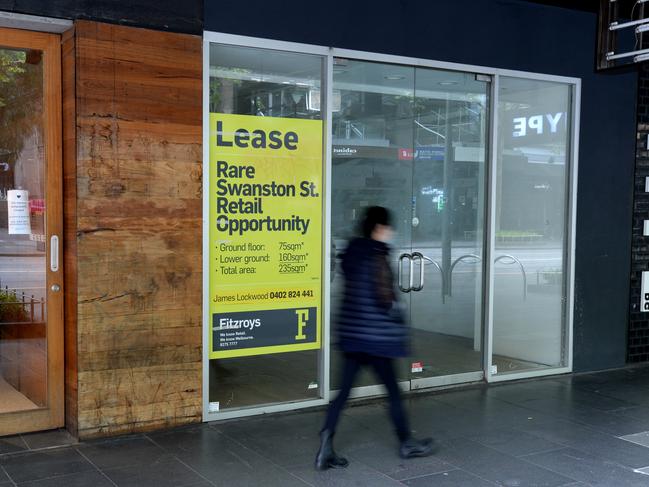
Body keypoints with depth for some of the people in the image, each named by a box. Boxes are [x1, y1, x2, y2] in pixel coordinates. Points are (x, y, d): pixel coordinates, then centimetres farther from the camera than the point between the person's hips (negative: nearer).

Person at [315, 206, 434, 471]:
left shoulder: (353, 251, 8)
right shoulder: (377, 255, -16)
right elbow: (384, 297, -21)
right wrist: (397, 315, -2)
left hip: (352, 334, 8)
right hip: (376, 337, -8)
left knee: (344, 390, 8)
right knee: (393, 391, 10)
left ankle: (326, 449, 3)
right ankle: (406, 444, 27)